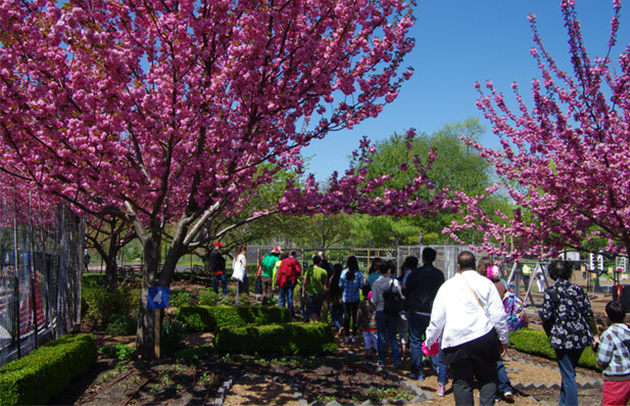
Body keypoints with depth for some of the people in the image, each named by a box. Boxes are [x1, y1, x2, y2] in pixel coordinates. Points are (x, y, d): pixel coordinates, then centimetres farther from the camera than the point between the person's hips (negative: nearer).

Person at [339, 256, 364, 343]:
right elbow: (361, 285, -8)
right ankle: (354, 336, 16)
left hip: (346, 297, 0)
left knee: (346, 316, 9)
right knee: (355, 316, 11)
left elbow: (340, 285, -9)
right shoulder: (359, 273, -11)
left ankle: (347, 336, 12)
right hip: (356, 298, 0)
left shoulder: (344, 272, -11)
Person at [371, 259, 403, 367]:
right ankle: (396, 359, 4)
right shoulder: (395, 282, -9)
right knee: (392, 336, 12)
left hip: (380, 311, 0)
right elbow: (401, 297, -4)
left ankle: (381, 361, 16)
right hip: (392, 312, 0)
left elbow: (374, 300, -7)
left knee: (381, 337, 11)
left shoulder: (376, 283, -8)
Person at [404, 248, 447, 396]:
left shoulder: (416, 273, -11)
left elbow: (405, 290, -2)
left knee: (415, 341, 13)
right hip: (434, 312, 3)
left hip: (417, 312, -3)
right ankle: (442, 378, -7)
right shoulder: (440, 274, 1)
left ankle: (417, 372, 20)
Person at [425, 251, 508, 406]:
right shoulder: (486, 283, 2)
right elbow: (498, 315, 2)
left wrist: (430, 340, 16)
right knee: (487, 377, 15)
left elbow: (437, 318, 6)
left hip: (455, 341, 0)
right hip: (483, 337, 0)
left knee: (462, 382, 9)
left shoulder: (447, 286, 5)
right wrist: (503, 339, 12)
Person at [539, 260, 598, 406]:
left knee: (568, 376, 2)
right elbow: (588, 313, 5)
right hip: (581, 337, 6)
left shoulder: (551, 292, -10)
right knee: (568, 371, 20)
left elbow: (545, 316, -14)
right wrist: (595, 334, 14)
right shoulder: (577, 289, 3)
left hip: (563, 338, -6)